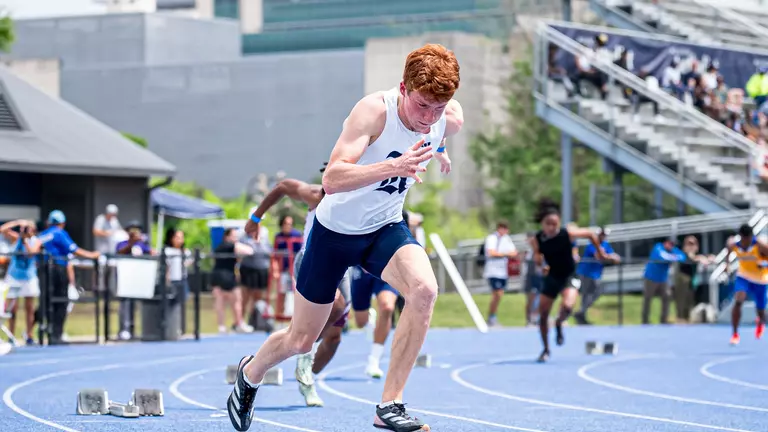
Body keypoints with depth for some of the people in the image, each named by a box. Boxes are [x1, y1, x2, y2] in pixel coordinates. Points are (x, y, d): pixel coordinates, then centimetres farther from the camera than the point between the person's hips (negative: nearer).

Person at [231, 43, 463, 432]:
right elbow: (331, 180, -42)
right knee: (300, 341, 11)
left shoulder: (450, 119, -15)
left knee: (424, 289, -30)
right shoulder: (374, 110, -31)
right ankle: (250, 373, 47)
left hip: (385, 229, 3)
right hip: (335, 229, -3)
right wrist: (394, 166, -53)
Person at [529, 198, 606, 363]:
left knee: (567, 306, -29)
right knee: (543, 315, 3)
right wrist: (540, 263, -22)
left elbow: (590, 234, -5)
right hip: (552, 277, 2)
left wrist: (599, 251, 8)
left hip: (569, 277, -2)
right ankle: (546, 349, 26)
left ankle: (559, 324, 7)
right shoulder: (536, 240, -18)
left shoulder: (568, 233, -23)